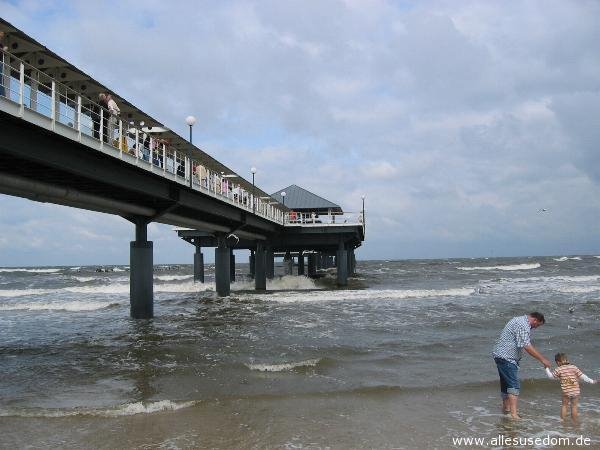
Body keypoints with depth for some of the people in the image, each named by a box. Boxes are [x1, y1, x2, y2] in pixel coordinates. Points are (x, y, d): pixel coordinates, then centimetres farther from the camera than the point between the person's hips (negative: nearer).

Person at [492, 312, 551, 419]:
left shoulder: (519, 320, 16)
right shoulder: (523, 326, -18)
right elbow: (527, 346, -23)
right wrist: (542, 359, -19)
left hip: (501, 356, 11)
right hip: (506, 358, -11)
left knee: (506, 383, 20)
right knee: (514, 386, -14)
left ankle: (506, 408, 33)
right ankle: (513, 414, -20)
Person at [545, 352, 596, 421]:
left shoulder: (559, 369, -6)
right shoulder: (574, 367, 1)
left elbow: (551, 376, 3)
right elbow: (582, 376, 0)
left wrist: (547, 368, 17)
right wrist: (591, 381, 9)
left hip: (566, 392, -2)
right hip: (576, 391, 2)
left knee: (564, 406, 16)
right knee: (574, 406, 14)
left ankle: (562, 420, 18)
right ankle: (574, 421, 21)